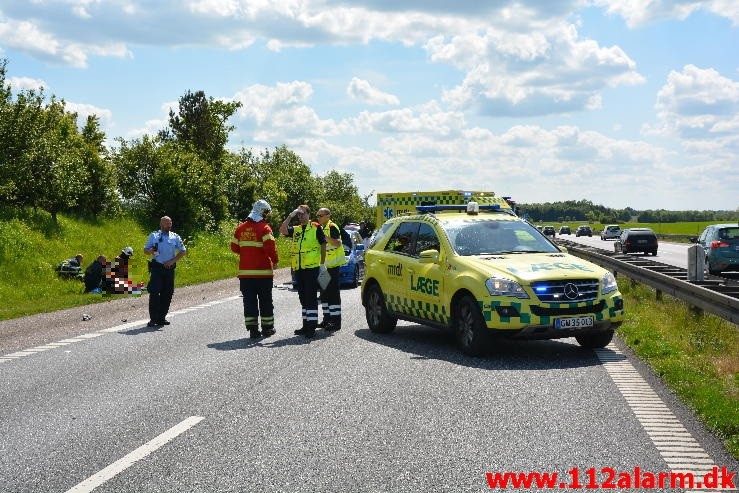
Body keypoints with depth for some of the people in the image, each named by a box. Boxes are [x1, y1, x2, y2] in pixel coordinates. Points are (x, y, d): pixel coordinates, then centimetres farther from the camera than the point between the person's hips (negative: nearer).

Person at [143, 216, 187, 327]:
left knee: (167, 293, 4)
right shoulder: (153, 236, 7)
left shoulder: (175, 237, 10)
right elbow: (145, 250, 8)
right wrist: (151, 251, -15)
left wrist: (172, 261, -2)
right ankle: (153, 319, -8)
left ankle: (162, 317, 14)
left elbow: (183, 251, 10)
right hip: (157, 268, -3)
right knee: (154, 293, -9)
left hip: (169, 268, 3)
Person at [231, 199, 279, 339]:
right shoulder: (264, 228, -11)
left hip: (245, 271, 4)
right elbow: (270, 247, -19)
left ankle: (252, 329, 6)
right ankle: (267, 328, 17)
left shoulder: (240, 228, 7)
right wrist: (275, 260, -3)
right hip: (263, 271, -4)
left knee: (249, 300, 7)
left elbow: (234, 247, 13)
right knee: (265, 300, 9)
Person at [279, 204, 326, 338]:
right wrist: (290, 216, -5)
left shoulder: (316, 228, 0)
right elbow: (282, 229, -3)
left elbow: (323, 245, 0)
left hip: (311, 267, -6)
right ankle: (306, 325, 19)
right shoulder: (295, 229, 14)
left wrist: (323, 264, -3)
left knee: (311, 296, -7)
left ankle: (312, 326, -6)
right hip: (298, 267, 6)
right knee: (303, 297, 12)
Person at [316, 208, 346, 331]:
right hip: (324, 265, 10)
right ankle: (327, 318, 21)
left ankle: (336, 321, -8)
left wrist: (325, 236, -33)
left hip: (332, 265, -10)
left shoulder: (332, 227, -11)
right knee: (324, 293, 14)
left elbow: (338, 243, -24)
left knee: (333, 293, -9)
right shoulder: (321, 228, 17)